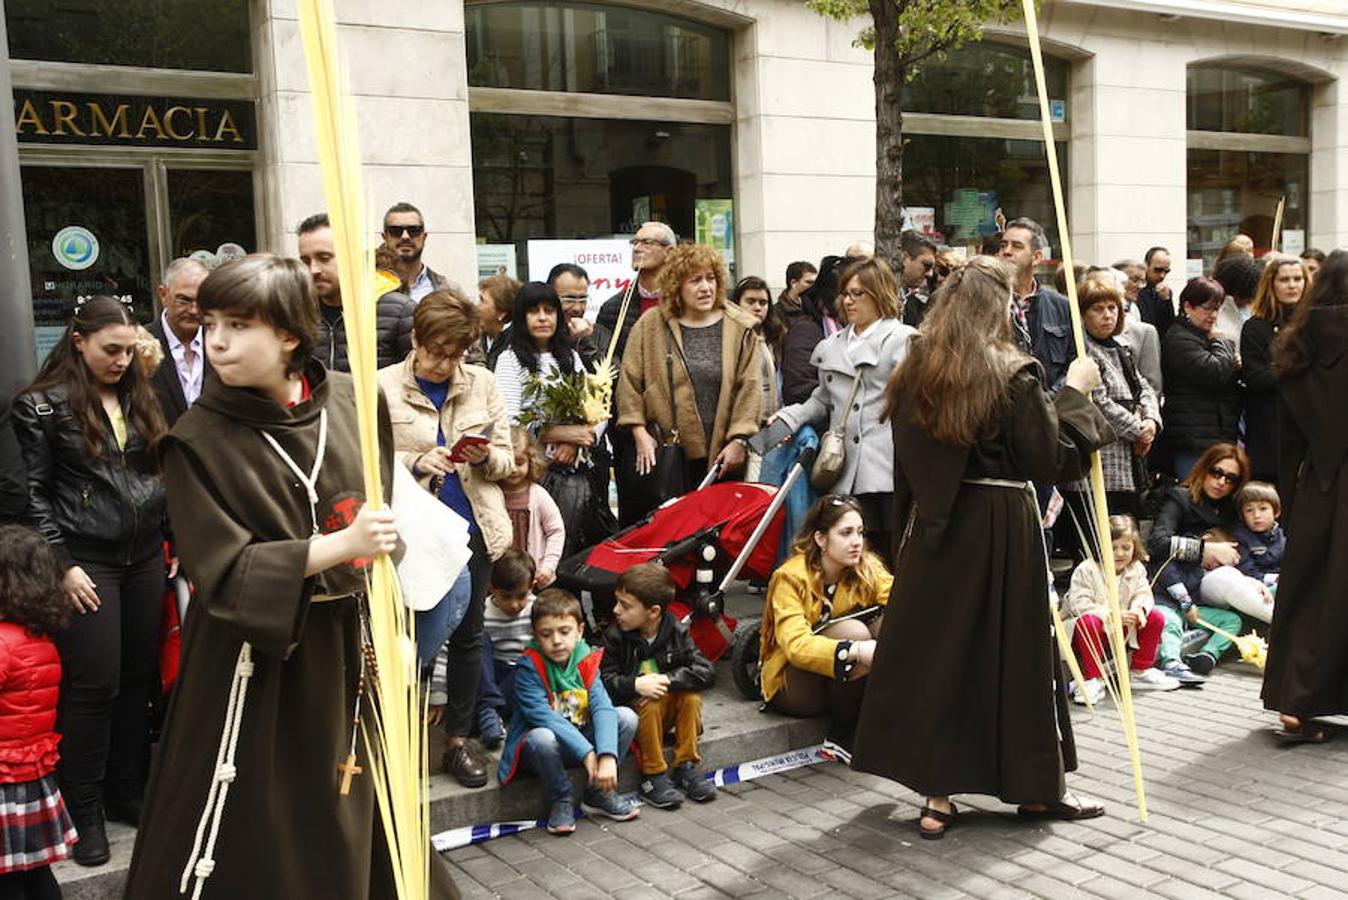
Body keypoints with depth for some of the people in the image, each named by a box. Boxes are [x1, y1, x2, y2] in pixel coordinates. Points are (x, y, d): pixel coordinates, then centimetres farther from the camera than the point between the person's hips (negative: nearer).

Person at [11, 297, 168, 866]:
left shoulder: (138, 397, 12)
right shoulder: (44, 405, -4)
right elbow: (33, 494, -6)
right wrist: (62, 565, -11)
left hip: (145, 557, 5)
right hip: (87, 562, -5)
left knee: (138, 677, 9)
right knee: (95, 684, -4)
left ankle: (127, 793, 22)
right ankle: (83, 811, 11)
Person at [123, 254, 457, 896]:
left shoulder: (353, 400, -4)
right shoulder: (198, 440, -13)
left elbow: (391, 505, 9)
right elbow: (224, 573, -18)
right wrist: (341, 545, -26)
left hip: (352, 645, 4)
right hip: (258, 658, -3)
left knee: (362, 815, 20)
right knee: (247, 842, 5)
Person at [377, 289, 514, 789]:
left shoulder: (482, 383, 7)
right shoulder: (383, 387, -2)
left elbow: (506, 460, 8)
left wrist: (486, 456, -13)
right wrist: (417, 463, -21)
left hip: (474, 526, 3)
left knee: (468, 634, 11)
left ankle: (459, 739, 24)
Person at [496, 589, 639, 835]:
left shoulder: (586, 661, -6)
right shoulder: (529, 667, -17)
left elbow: (602, 708, -19)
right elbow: (543, 717, -27)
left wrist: (608, 756, -35)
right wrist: (586, 752, -34)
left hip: (581, 737, 4)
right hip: (537, 749, -4)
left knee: (627, 716, -14)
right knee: (542, 737, -38)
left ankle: (599, 794, 1)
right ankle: (560, 800, -10)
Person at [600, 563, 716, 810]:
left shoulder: (677, 632, -8)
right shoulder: (615, 636, -11)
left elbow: (706, 672, -17)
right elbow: (604, 680, -17)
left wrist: (667, 680, -28)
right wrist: (635, 685, -34)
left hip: (670, 706, 2)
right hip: (634, 707, -2)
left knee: (692, 695, -25)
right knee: (650, 704, -32)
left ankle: (686, 767, -13)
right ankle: (653, 776, -21)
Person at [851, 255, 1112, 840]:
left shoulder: (914, 373, 2)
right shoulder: (1011, 376, -13)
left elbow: (907, 467, 9)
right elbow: (1052, 459, -9)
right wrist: (1073, 393, 1)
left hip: (934, 528, 5)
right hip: (1001, 529, -4)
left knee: (934, 647, 9)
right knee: (1014, 653, 7)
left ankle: (937, 796, 13)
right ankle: (1036, 787, 21)